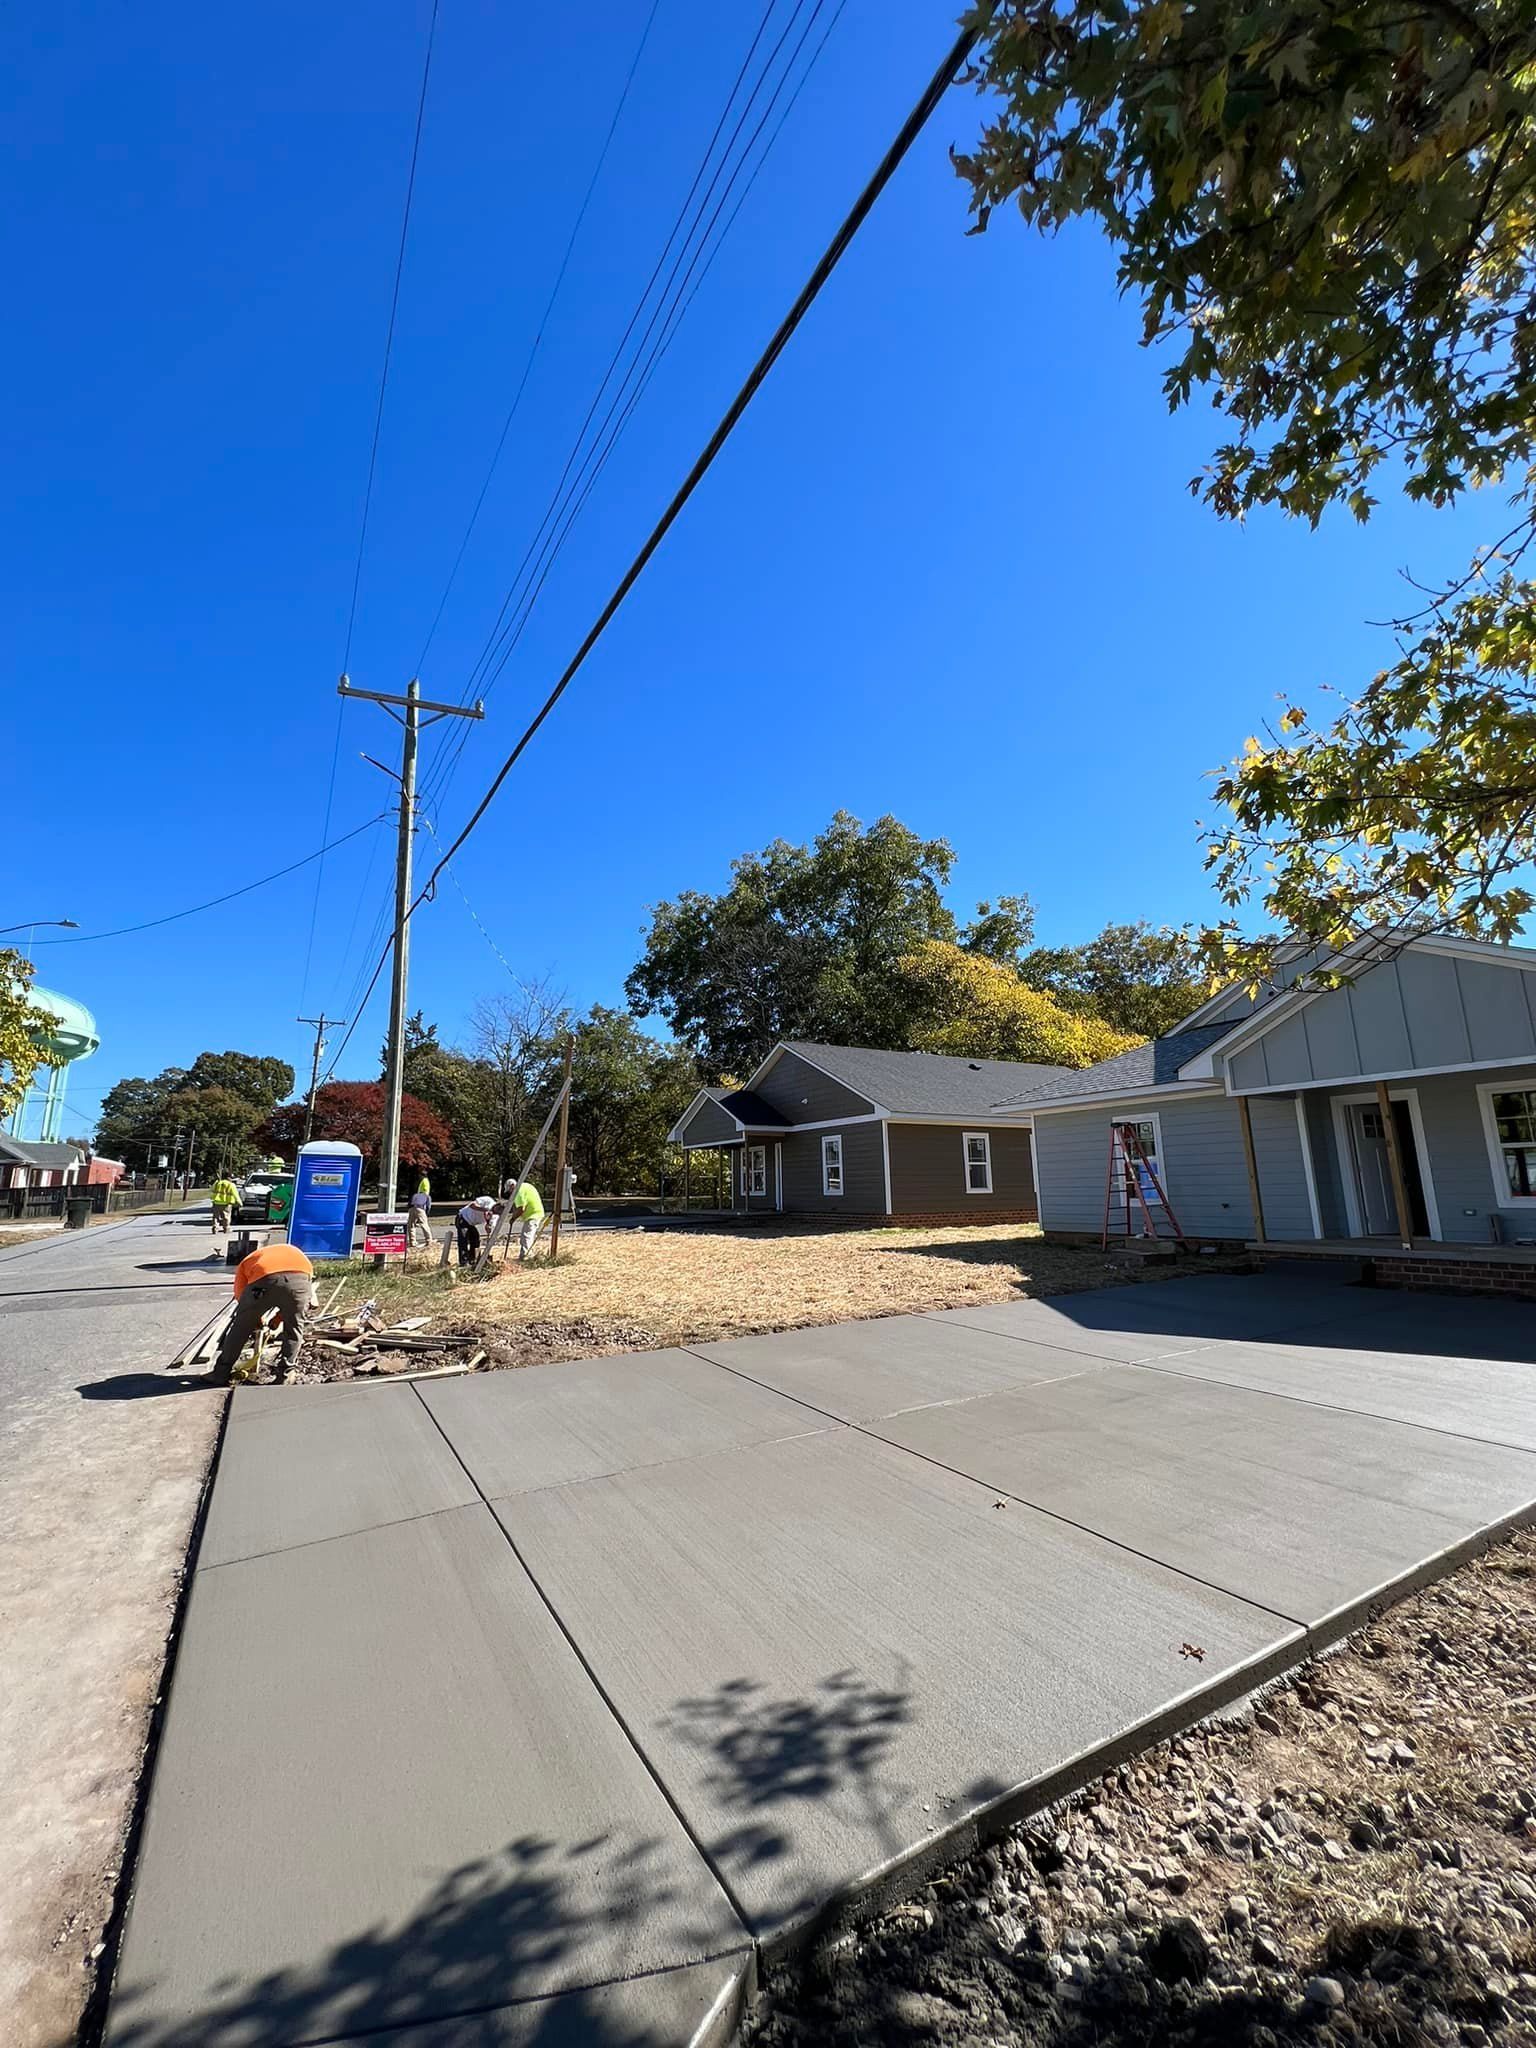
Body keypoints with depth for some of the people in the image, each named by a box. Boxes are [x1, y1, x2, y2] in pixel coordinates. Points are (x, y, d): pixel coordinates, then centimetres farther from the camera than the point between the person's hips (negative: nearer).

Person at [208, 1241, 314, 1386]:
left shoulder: (247, 1262, 41)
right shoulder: (294, 1251, 44)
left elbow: (240, 1296, 32)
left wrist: (257, 1322, 47)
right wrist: (277, 1321, 46)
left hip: (264, 1279, -1)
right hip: (301, 1276, 1)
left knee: (240, 1328, 24)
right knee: (294, 1329, 24)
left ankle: (220, 1374, 36)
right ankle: (284, 1376, 27)